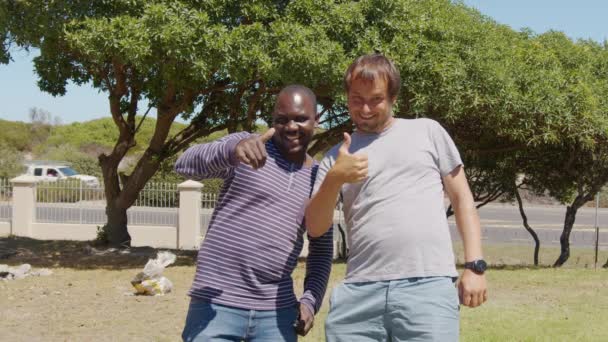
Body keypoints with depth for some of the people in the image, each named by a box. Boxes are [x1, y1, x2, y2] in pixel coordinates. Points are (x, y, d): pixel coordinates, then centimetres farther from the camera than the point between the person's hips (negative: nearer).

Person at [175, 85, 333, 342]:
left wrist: (311, 299, 5)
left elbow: (322, 247, 19)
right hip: (216, 306, -4)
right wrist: (232, 149, -39)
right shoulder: (245, 145, -2)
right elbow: (186, 164, -20)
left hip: (277, 312, 4)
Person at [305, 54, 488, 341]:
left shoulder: (427, 131, 13)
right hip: (360, 292, 2)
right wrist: (334, 179, -11)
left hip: (428, 287, -1)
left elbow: (462, 199, 13)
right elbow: (314, 228, 7)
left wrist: (475, 266, 2)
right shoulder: (336, 156, 15)